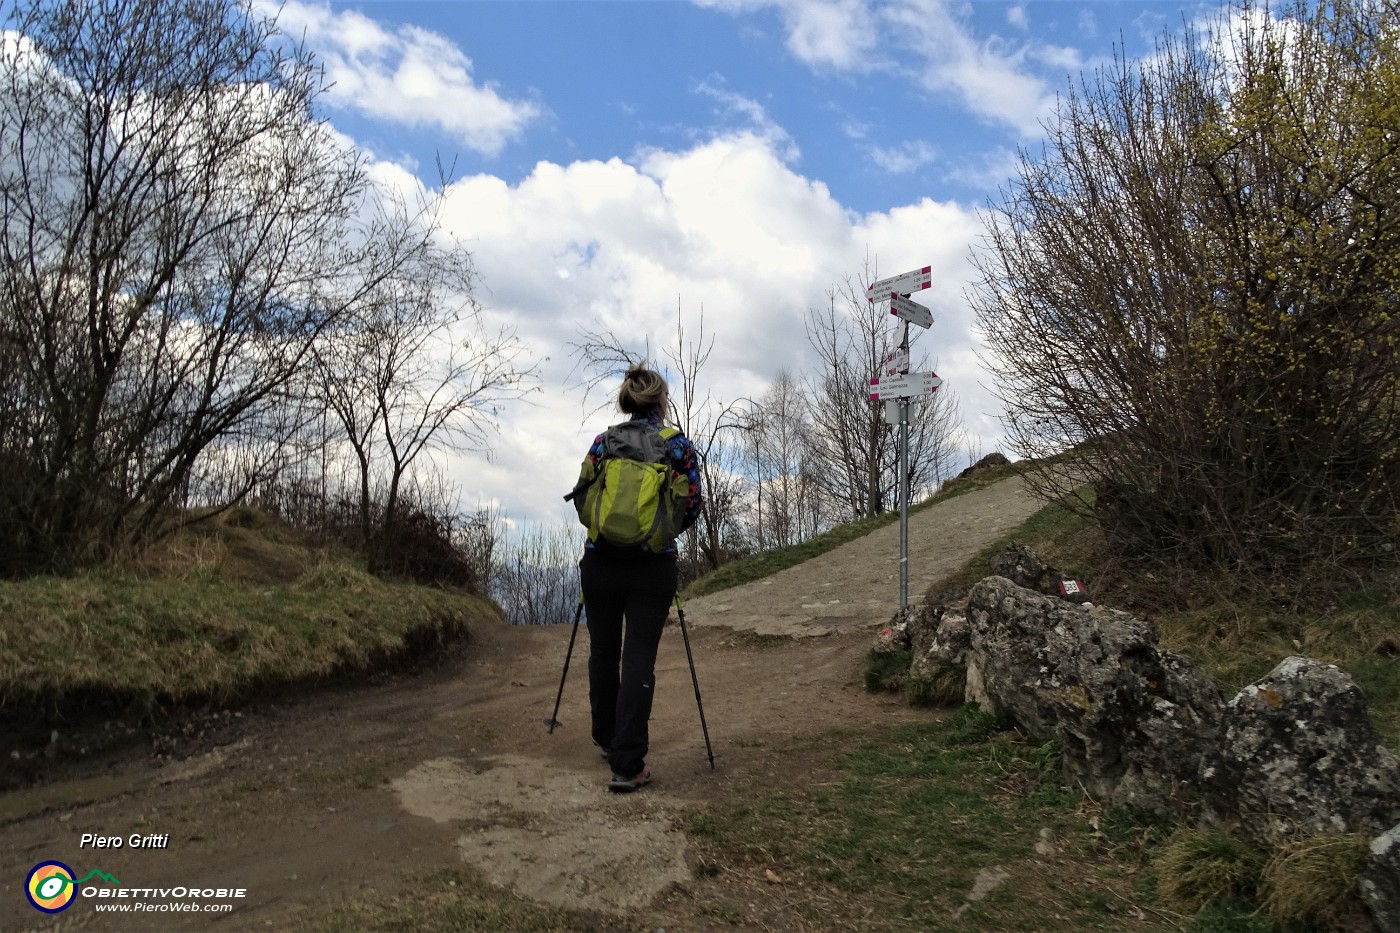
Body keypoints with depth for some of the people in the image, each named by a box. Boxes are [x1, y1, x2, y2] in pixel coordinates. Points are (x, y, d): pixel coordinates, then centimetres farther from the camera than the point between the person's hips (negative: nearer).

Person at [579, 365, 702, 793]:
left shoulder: (602, 443, 3)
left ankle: (607, 739, 34)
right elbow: (691, 509, 0)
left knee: (603, 651, 17)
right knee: (639, 658, -1)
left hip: (601, 561, 2)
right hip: (654, 566, -2)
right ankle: (627, 765, -5)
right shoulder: (680, 446, -1)